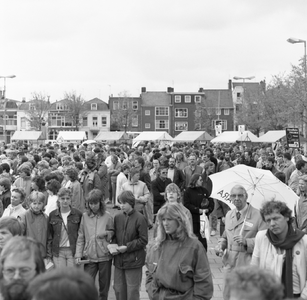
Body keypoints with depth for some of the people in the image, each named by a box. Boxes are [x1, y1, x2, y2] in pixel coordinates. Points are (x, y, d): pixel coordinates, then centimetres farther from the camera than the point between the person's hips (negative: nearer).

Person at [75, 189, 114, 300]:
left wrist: (106, 233, -13)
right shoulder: (85, 216, 0)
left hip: (105, 256, 0)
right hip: (89, 256, 0)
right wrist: (78, 255, -4)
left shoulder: (107, 217, -2)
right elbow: (80, 238, 3)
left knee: (104, 287, 11)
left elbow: (113, 234, 9)